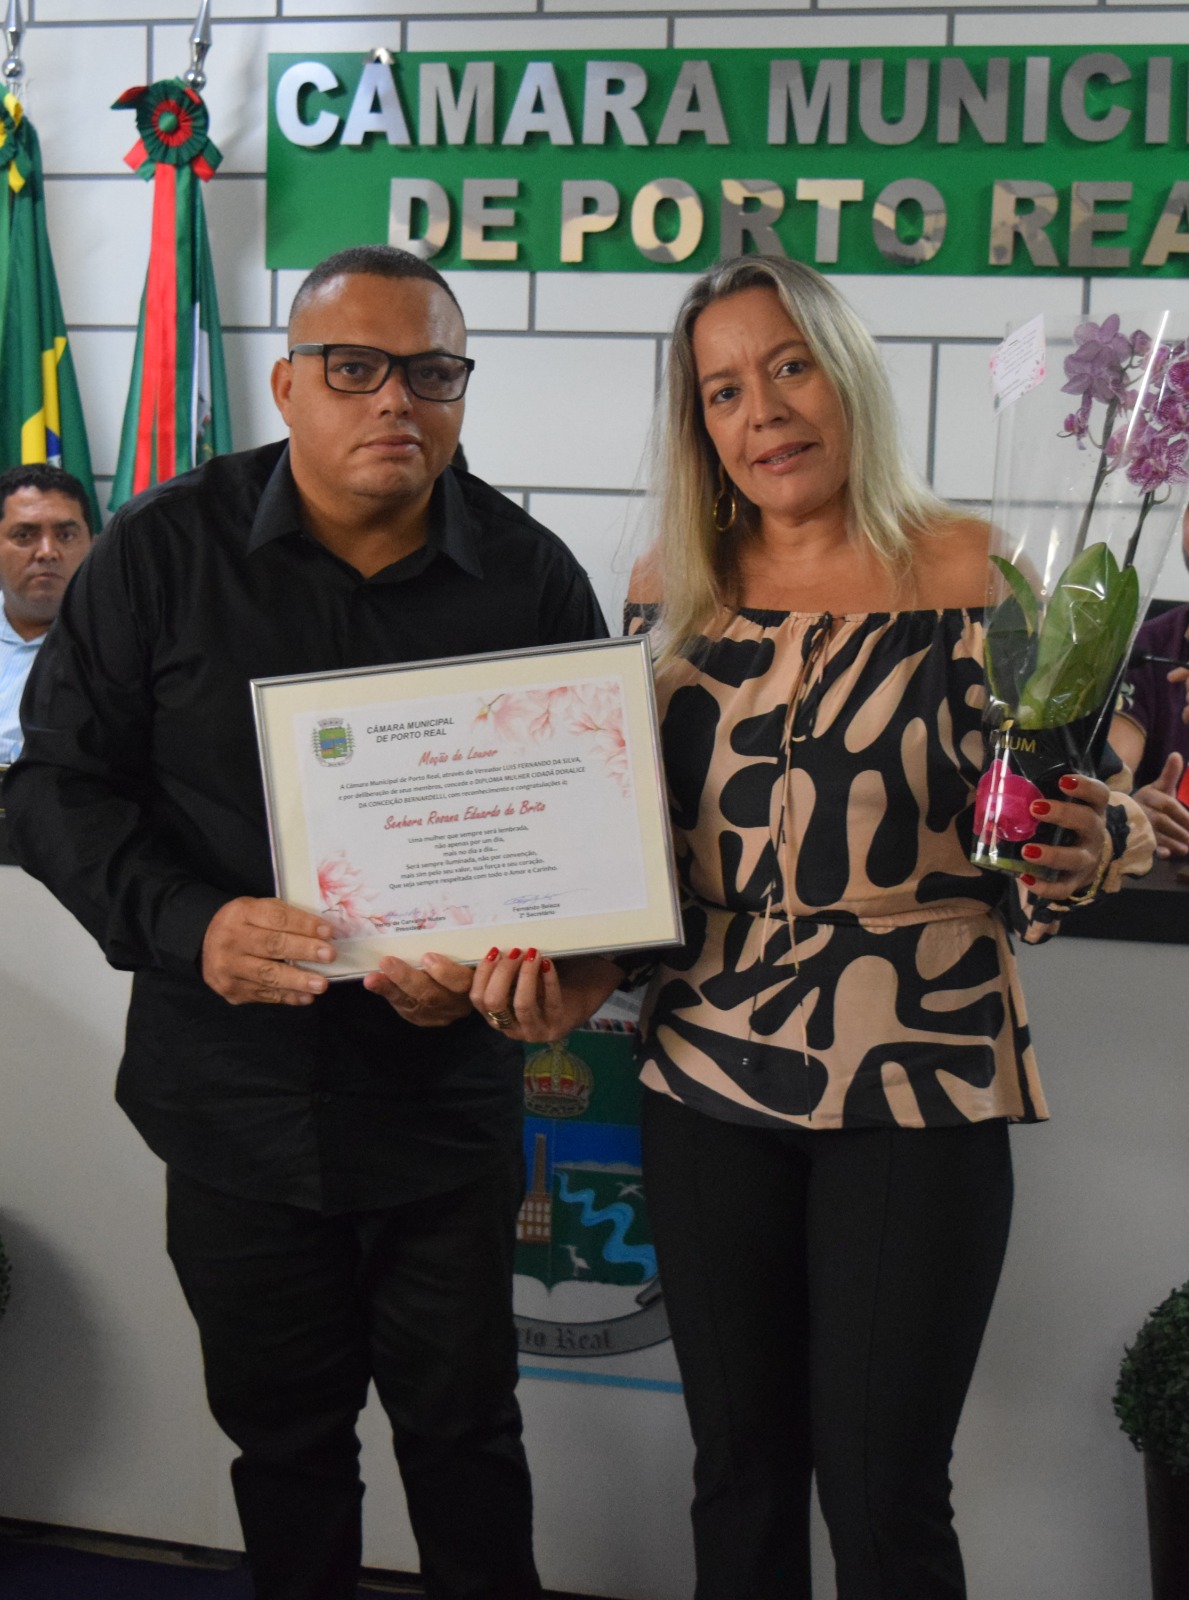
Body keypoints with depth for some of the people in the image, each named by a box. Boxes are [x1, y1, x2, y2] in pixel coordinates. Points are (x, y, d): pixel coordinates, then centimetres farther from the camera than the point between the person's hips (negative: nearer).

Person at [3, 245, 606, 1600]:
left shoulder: (530, 576, -3)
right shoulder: (163, 550, -5)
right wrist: (188, 925, -22)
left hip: (447, 1093, 0)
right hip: (235, 1093, 0)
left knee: (462, 1423, 14)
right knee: (282, 1430, 17)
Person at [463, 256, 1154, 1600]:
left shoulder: (973, 577, -5)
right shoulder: (670, 589, 5)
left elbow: (1027, 849, -1)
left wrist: (1080, 843, -23)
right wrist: (572, 974, -5)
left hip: (917, 1091, -3)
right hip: (706, 1084, 3)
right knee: (739, 1473, 15)